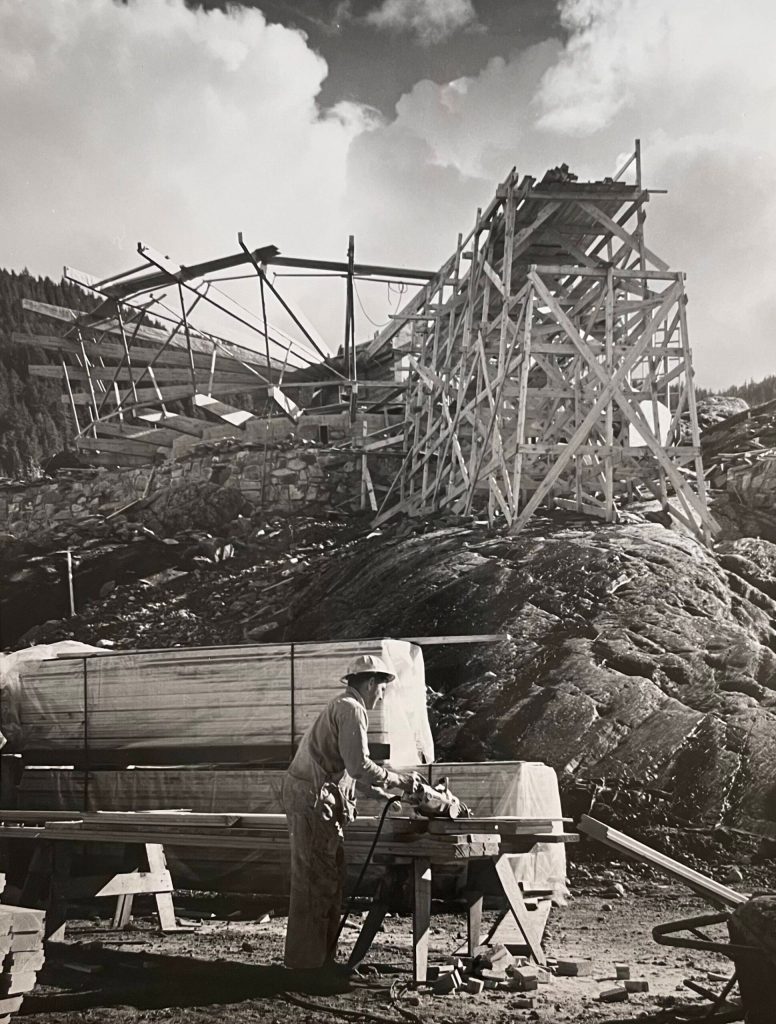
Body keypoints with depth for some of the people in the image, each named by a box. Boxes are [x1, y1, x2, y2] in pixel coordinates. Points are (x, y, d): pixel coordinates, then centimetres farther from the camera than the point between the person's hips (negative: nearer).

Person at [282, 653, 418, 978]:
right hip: (313, 801, -11)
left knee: (327, 879, 15)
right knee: (317, 880, -5)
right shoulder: (351, 710, -12)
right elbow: (359, 765, -21)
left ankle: (320, 956, 22)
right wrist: (398, 779, -9)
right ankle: (308, 960, 2)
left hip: (314, 800, 11)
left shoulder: (341, 707, 21)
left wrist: (378, 792, 24)